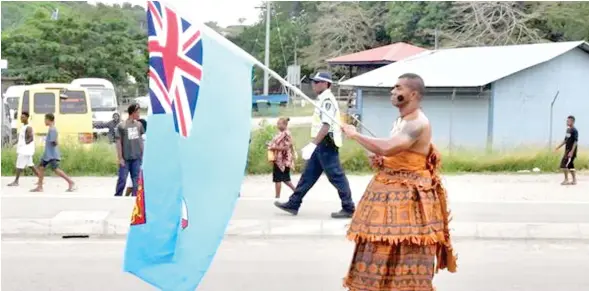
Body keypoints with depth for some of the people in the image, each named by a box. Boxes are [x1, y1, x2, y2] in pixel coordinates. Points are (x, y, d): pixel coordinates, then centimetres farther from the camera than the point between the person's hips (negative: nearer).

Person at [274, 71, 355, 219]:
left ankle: (349, 208, 0)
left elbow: (326, 125, -25)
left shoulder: (327, 100, -15)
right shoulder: (323, 99, 16)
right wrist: (313, 144, 24)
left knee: (336, 176, -6)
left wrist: (312, 144, -28)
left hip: (326, 143, -10)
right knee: (309, 174, 12)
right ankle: (293, 204, 18)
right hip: (322, 144, 10)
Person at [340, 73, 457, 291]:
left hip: (409, 197, -10)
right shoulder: (402, 120, 14)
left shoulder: (418, 123, -18)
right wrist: (381, 161, 4)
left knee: (406, 255, -5)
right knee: (382, 251, 13)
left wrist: (355, 135, -18)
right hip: (393, 192, 10)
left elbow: (387, 148, -32)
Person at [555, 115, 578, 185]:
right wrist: (558, 147, 19)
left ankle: (566, 180, -3)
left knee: (564, 165, -11)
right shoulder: (568, 130, 13)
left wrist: (572, 152, -23)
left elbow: (575, 142, -18)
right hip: (567, 150, 9)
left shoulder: (574, 131, -13)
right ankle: (574, 180, 17)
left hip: (571, 151, -9)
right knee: (570, 166, 11)